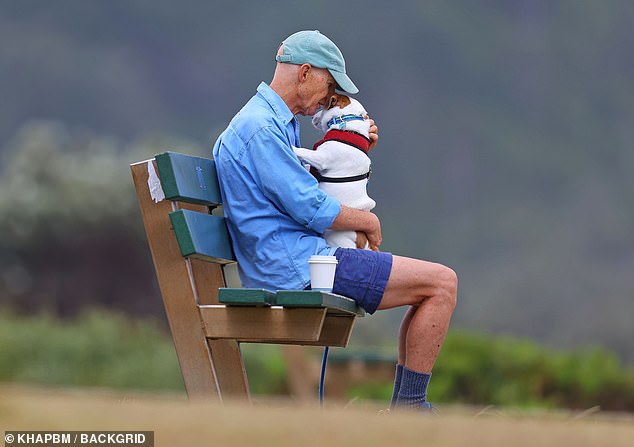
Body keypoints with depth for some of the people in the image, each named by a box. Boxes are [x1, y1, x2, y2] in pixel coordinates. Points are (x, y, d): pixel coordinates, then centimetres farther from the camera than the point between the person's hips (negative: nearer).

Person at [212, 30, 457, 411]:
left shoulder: (279, 123, 20)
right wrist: (367, 222, -2)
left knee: (434, 285, 17)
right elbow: (310, 208, -18)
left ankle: (405, 406, 15)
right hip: (297, 268, -11)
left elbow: (307, 185, 30)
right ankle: (410, 409, -7)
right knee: (442, 283, -11)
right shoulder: (261, 127, -14)